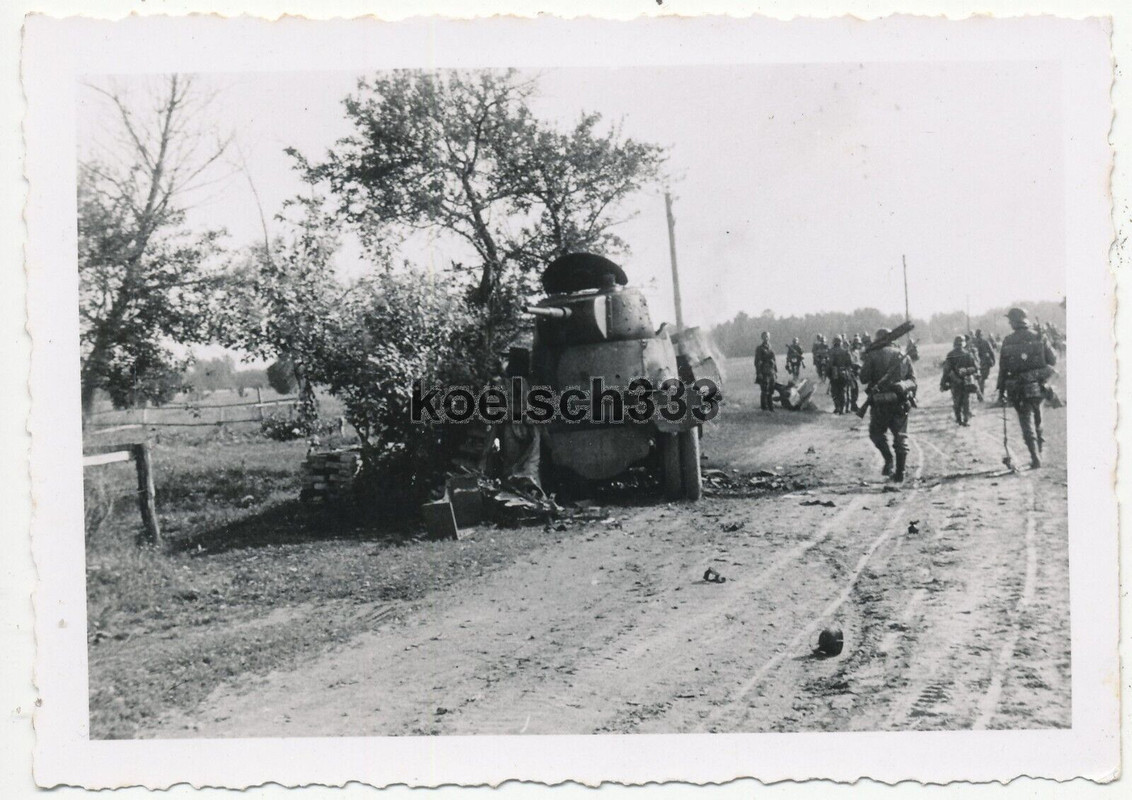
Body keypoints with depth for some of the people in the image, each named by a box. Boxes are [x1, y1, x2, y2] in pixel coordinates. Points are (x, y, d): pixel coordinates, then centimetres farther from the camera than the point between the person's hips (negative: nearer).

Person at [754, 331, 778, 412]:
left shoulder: (771, 349, 15)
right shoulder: (760, 349, -3)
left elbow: (775, 360, 19)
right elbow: (757, 362, -8)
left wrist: (776, 371, 13)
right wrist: (759, 373, -14)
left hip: (771, 373, 6)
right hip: (764, 374, -6)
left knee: (771, 391, 8)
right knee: (764, 391, -5)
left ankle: (771, 406, 15)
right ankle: (764, 407, 1)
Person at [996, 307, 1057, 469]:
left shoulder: (1007, 342, -5)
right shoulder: (1039, 338, -5)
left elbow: (1002, 369, -2)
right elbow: (1053, 359, -2)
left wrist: (1001, 392, 5)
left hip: (1018, 390, -1)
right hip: (1038, 387, 1)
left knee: (1027, 424, 5)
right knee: (1037, 420, 21)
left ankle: (1035, 458, -4)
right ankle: (1038, 451, 29)